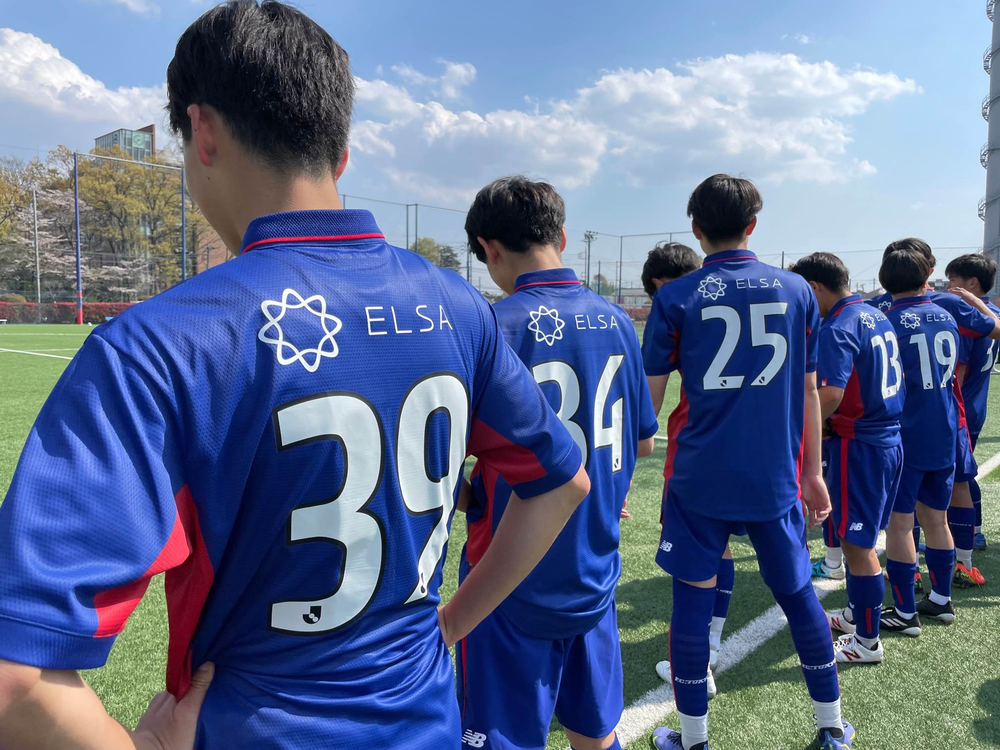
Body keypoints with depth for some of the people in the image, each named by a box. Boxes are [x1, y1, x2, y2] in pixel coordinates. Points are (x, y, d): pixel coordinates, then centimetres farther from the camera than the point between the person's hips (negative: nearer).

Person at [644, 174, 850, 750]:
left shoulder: (675, 298, -4)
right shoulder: (796, 289, 4)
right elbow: (808, 389, 8)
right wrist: (812, 472, 15)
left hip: (701, 476, -2)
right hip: (775, 477, 3)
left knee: (693, 595, 8)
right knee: (798, 593, 17)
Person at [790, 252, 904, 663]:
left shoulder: (837, 328, -18)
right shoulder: (876, 316, 11)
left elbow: (830, 397, -28)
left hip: (859, 444, -10)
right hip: (888, 438, 10)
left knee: (857, 543, 2)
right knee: (859, 537, 22)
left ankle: (867, 641, 15)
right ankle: (857, 612, 38)